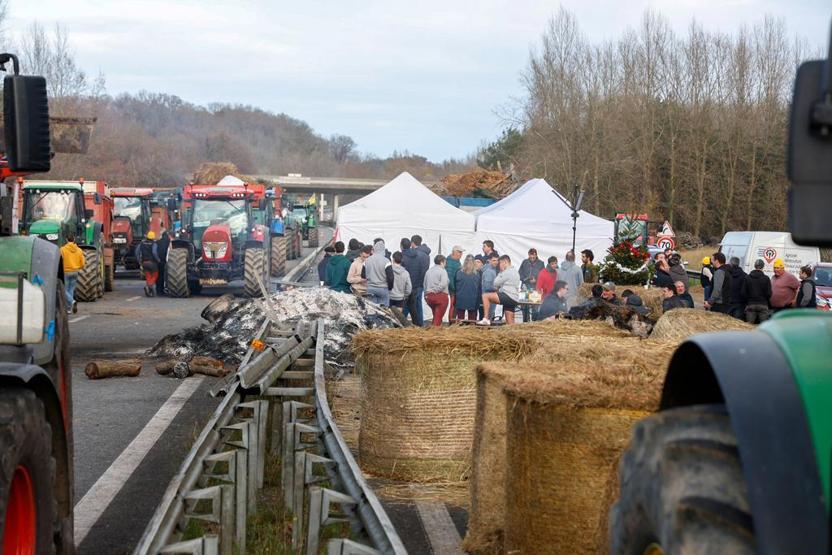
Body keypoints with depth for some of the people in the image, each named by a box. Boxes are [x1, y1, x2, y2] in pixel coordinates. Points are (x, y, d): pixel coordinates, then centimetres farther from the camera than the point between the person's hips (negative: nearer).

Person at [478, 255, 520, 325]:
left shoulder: (507, 272, -7)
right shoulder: (515, 271, 24)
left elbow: (496, 283, -4)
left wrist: (500, 272, 8)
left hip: (508, 296, -10)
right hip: (514, 299, 10)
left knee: (485, 296, -14)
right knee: (510, 323, 10)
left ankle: (486, 319, -19)